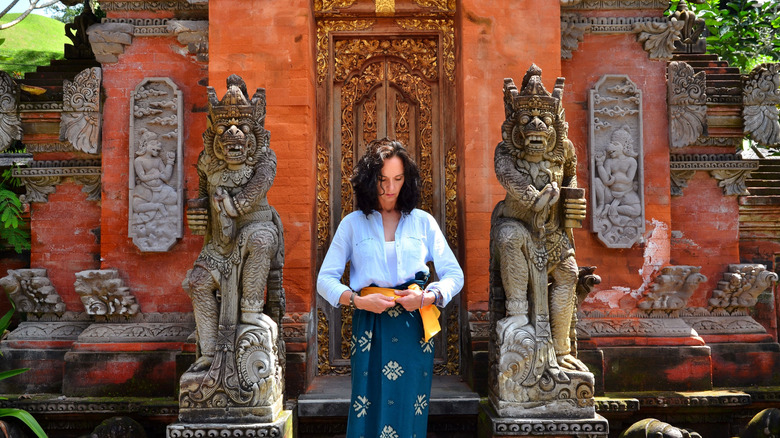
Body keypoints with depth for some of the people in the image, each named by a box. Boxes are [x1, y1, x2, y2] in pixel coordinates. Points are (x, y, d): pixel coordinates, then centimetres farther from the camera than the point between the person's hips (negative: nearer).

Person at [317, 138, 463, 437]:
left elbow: (455, 275, 8)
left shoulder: (423, 222, 9)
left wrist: (428, 297, -10)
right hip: (370, 330, -1)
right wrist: (358, 300, -13)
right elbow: (325, 280, 3)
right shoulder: (352, 224, 6)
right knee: (369, 413, -3)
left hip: (414, 332, 1)